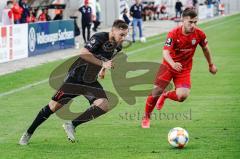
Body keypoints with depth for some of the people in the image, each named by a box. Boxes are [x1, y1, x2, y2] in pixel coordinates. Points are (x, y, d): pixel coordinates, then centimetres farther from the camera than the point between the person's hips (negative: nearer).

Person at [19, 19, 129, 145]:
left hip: (91, 82, 6)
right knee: (54, 105, -1)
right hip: (75, 77, -6)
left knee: (104, 105, -18)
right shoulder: (99, 38, -22)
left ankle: (72, 125, -8)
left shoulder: (117, 47, 0)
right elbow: (83, 53, -36)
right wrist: (102, 63, -34)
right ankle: (28, 133, 16)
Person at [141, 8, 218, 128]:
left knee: (182, 96, -19)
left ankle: (165, 96, 17)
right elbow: (165, 52, -28)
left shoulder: (199, 34, -12)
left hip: (184, 69, 2)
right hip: (168, 65, -2)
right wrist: (173, 64, -48)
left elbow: (205, 48, 9)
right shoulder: (174, 34, -21)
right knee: (156, 91, -7)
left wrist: (211, 65, 21)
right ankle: (146, 117, 18)